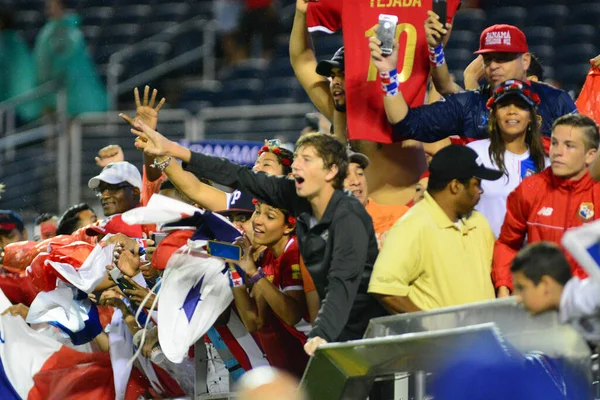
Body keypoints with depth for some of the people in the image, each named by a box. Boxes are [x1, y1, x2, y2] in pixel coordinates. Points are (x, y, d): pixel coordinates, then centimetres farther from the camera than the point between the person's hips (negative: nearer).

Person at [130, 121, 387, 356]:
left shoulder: (348, 217, -25)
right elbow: (242, 178, 0)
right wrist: (173, 151, -3)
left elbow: (343, 282, -37)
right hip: (333, 321, 7)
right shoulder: (299, 198, -4)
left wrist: (321, 336, -53)